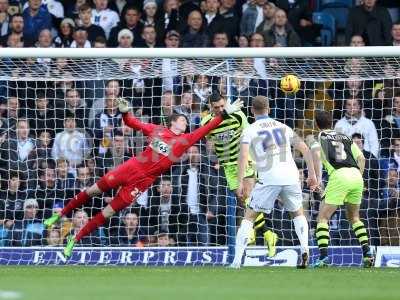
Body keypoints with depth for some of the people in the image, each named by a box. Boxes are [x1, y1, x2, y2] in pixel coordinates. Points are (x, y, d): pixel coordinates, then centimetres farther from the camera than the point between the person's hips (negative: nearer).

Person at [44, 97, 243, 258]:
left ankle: (75, 240, 9)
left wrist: (225, 113, -5)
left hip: (143, 181, -1)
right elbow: (132, 123, 10)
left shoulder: (185, 140, 5)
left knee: (108, 212, 0)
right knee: (93, 191, 4)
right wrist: (124, 112, -11)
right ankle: (60, 215, 24)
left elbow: (206, 129, 0)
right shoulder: (157, 130, 6)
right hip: (131, 168, 1)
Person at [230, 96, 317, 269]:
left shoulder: (249, 131, 8)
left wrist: (240, 182, -9)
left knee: (249, 218, 8)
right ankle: (304, 250, 3)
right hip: (291, 176, 3)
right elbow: (305, 149, 15)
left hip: (269, 178, -3)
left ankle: (237, 262, -3)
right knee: (298, 214, 25)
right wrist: (312, 174, 17)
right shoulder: (283, 127, 21)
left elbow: (243, 155, -8)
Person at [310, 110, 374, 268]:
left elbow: (316, 154, -8)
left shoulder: (319, 138, 14)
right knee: (354, 217, 24)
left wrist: (317, 179, -8)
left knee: (322, 218, 3)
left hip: (339, 176, -5)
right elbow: (361, 158, 19)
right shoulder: (345, 137, 27)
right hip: (356, 175, 5)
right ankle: (367, 252, 9)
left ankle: (323, 257, -12)